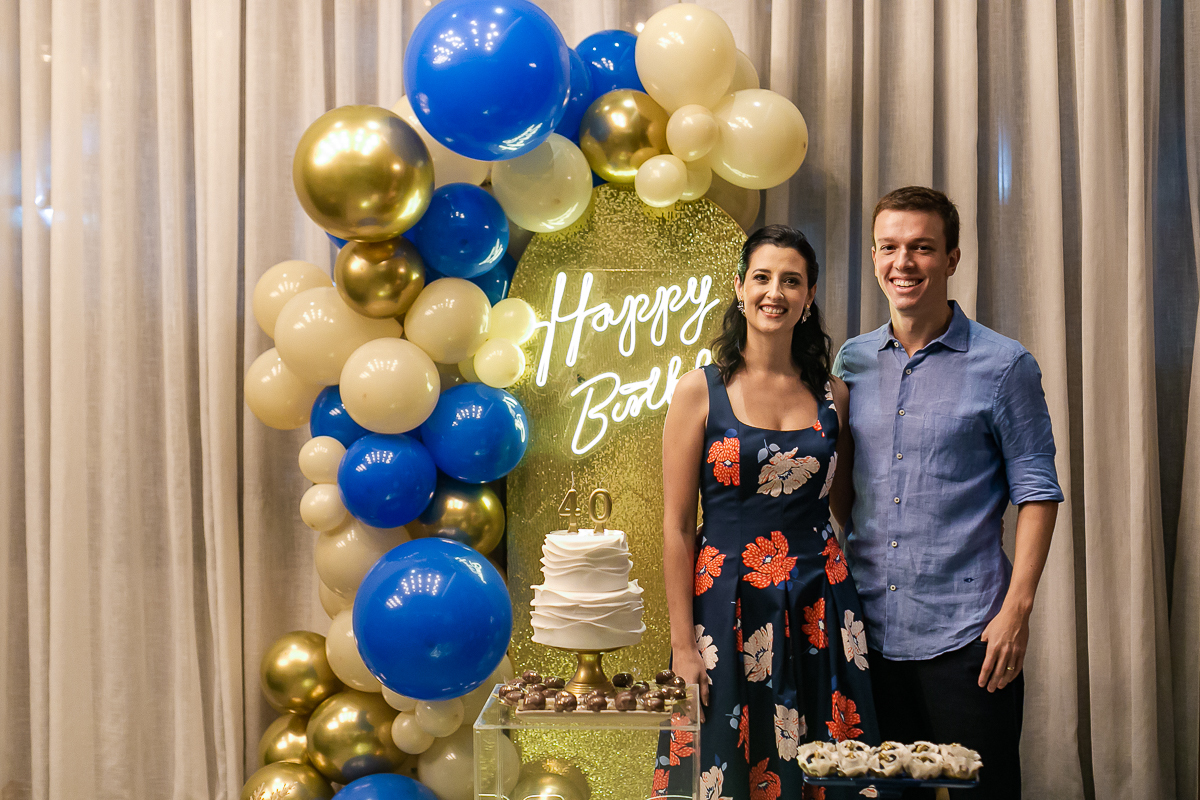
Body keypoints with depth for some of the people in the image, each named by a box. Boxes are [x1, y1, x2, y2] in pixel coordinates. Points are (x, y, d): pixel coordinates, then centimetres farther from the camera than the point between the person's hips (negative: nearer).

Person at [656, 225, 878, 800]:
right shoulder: (700, 391, -3)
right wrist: (683, 644, -8)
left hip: (818, 608, 3)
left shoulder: (832, 396, 6)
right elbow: (677, 526, -5)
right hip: (726, 607, -3)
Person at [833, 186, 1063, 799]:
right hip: (868, 628, 4)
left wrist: (1017, 608, -12)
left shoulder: (1003, 366, -4)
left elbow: (1036, 491, -4)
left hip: (965, 632, -4)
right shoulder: (852, 361, 8)